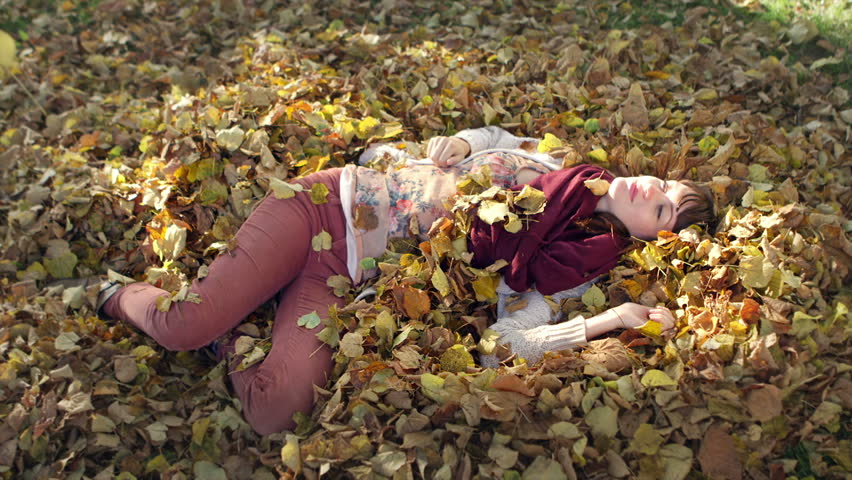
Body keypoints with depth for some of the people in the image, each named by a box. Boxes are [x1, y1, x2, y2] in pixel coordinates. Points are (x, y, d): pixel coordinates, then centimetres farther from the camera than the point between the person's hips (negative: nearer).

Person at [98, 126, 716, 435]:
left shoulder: (572, 269, 0)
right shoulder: (548, 166, 5)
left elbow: (506, 342, -12)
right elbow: (481, 136, 19)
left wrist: (612, 319, -18)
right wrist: (454, 144, -3)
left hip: (346, 280, 0)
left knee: (276, 415, -25)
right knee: (184, 324, -15)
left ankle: (231, 328, 6)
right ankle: (121, 294, 20)